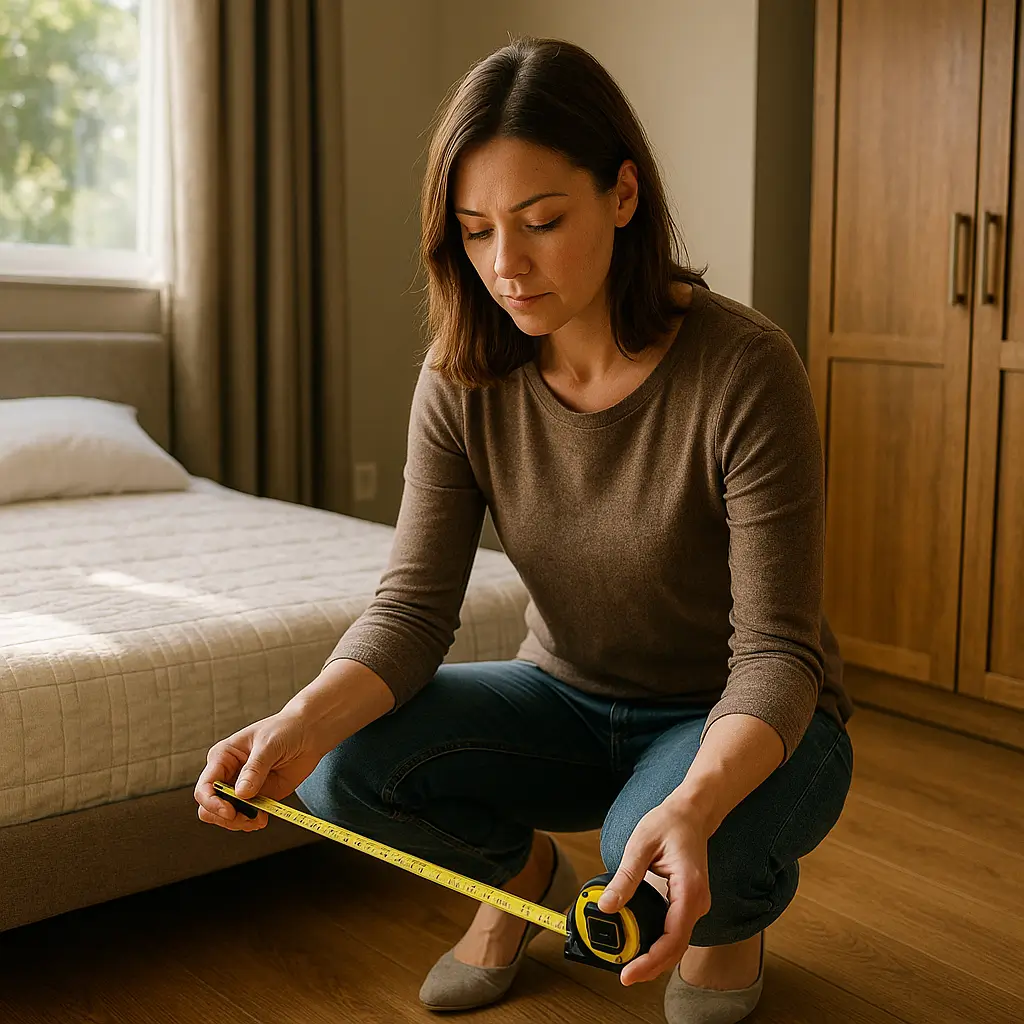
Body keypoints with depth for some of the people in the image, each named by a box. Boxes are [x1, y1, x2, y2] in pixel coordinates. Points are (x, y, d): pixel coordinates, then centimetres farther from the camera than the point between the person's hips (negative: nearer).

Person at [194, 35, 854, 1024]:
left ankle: (736, 914, 6)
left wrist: (693, 805, -46)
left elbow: (776, 651, -26)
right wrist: (306, 721, -36)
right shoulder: (462, 380, -12)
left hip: (745, 722, -3)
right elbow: (413, 604, -15)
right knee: (347, 768, -21)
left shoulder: (743, 367, -25)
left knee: (660, 851, -35)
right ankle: (523, 870, 13)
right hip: (569, 698, 3)